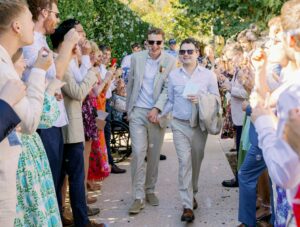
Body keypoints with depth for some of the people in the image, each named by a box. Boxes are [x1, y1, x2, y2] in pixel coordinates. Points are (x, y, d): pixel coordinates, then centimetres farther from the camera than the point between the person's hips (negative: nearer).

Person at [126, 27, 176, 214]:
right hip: (138, 112, 0)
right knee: (138, 153, -6)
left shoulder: (170, 61, -3)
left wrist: (157, 108, -17)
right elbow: (131, 85, 10)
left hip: (157, 112, 0)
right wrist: (128, 108, 12)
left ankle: (150, 190, 25)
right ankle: (138, 197, -1)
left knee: (154, 155, 9)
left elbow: (168, 88, -7)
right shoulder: (136, 58, 2)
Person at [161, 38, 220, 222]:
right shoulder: (173, 75, 5)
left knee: (196, 162, 12)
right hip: (180, 125, 0)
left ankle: (192, 194, 36)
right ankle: (188, 206, -8)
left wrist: (200, 100, -15)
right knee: (184, 162, -9)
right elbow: (170, 101, 11)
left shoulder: (208, 75, 0)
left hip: (200, 124, 0)